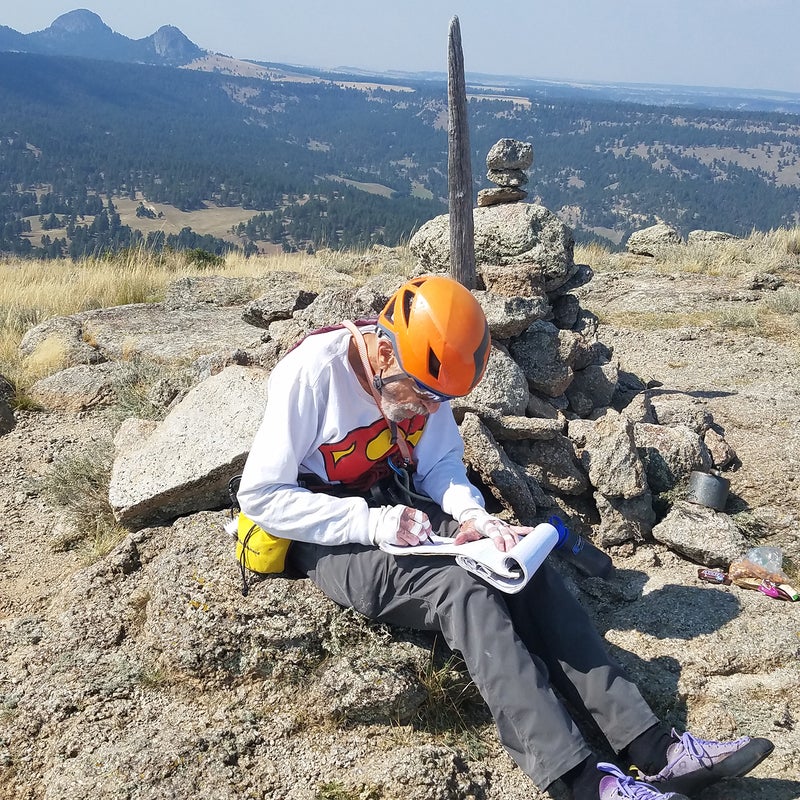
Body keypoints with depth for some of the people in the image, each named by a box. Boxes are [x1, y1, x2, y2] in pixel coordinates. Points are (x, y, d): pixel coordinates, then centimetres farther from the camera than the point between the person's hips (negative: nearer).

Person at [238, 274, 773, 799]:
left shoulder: (423, 375, -4)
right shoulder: (313, 372, -22)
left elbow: (440, 462, 8)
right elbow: (260, 494, -21)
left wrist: (470, 516, -14)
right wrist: (371, 523, -29)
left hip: (398, 511, 6)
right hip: (327, 535, -6)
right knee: (461, 590, -30)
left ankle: (653, 747, -19)